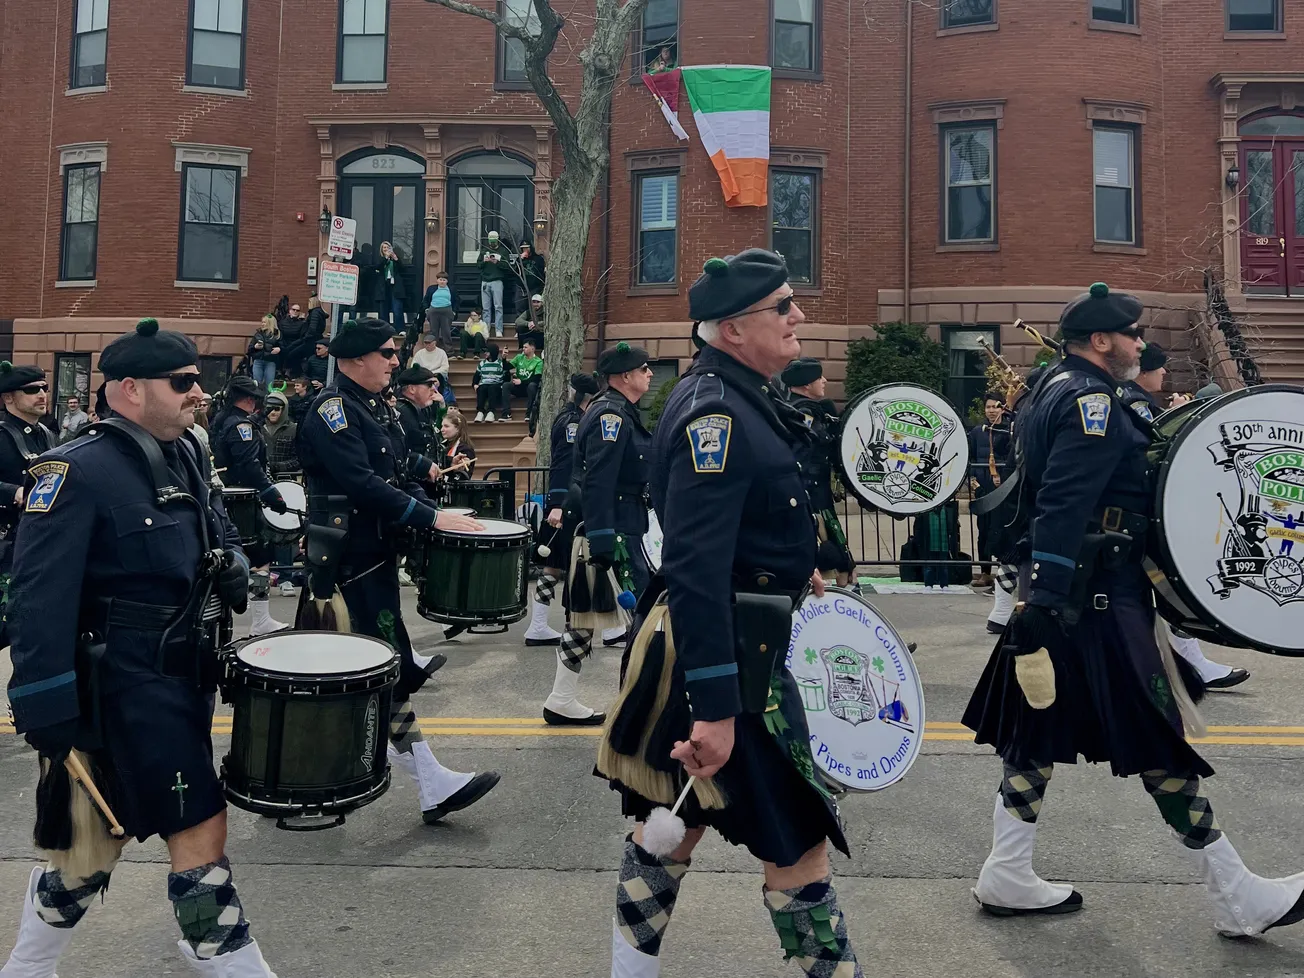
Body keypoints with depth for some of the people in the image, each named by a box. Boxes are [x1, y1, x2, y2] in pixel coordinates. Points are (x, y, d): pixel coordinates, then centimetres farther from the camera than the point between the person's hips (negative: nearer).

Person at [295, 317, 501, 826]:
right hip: (355, 555, -10)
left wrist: (432, 511, 3)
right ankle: (432, 786, -9)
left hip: (379, 547, 10)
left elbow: (396, 475, 19)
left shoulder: (372, 408, 15)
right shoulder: (333, 410, -14)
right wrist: (431, 517, -26)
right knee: (395, 666, -11)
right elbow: (361, 483, -25)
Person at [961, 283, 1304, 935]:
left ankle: (1007, 879, 19)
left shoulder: (1054, 388, 16)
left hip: (1055, 587, 10)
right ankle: (1240, 900, 13)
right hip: (1098, 599, -10)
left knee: (1040, 728, 12)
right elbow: (1063, 509, -25)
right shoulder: (1093, 399, -16)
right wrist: (1044, 605, -28)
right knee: (1160, 740, -1)